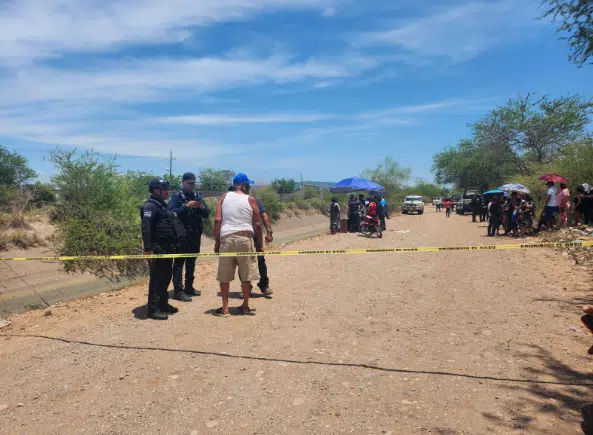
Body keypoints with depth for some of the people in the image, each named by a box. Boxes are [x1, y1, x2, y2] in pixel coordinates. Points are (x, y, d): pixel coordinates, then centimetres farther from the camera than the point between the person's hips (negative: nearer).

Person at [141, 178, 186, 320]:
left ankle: (163, 304, 27)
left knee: (166, 277, 15)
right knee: (157, 279, -5)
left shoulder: (163, 205, 19)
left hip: (167, 248, 10)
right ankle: (153, 309, 1)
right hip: (158, 249, -10)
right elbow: (146, 228, -22)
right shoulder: (150, 206, -12)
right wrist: (148, 249, -28)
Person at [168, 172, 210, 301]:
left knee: (191, 262, 14)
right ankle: (178, 290, -2)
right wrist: (186, 206, -22)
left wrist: (201, 207, -10)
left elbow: (206, 214, 11)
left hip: (195, 235, 6)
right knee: (179, 262, -4)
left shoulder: (198, 196, 13)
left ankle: (189, 287, 24)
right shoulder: (176, 196, -3)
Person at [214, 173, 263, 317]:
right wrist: (260, 245, 9)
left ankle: (225, 309, 14)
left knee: (224, 276, 10)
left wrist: (217, 242, 6)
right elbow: (257, 225, 1)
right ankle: (245, 306, 20)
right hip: (245, 238, -1)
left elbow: (217, 220, 1)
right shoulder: (250, 200, 5)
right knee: (246, 275, 11)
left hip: (226, 238, 1)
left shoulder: (225, 197, 9)